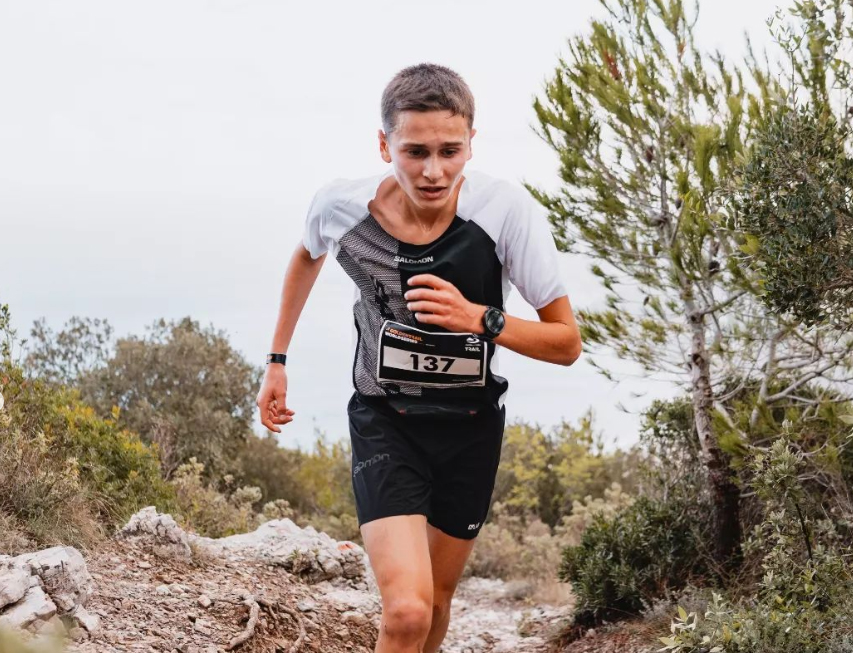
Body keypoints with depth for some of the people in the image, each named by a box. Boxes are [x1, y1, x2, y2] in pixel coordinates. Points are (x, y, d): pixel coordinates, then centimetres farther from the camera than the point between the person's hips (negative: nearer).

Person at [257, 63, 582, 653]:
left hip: (472, 427, 1)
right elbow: (307, 256, 9)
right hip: (384, 422, -1)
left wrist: (477, 317, -33)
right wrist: (277, 360, 12)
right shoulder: (342, 206, -19)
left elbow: (567, 344, -17)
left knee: (436, 601, 16)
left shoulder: (507, 211, -24)